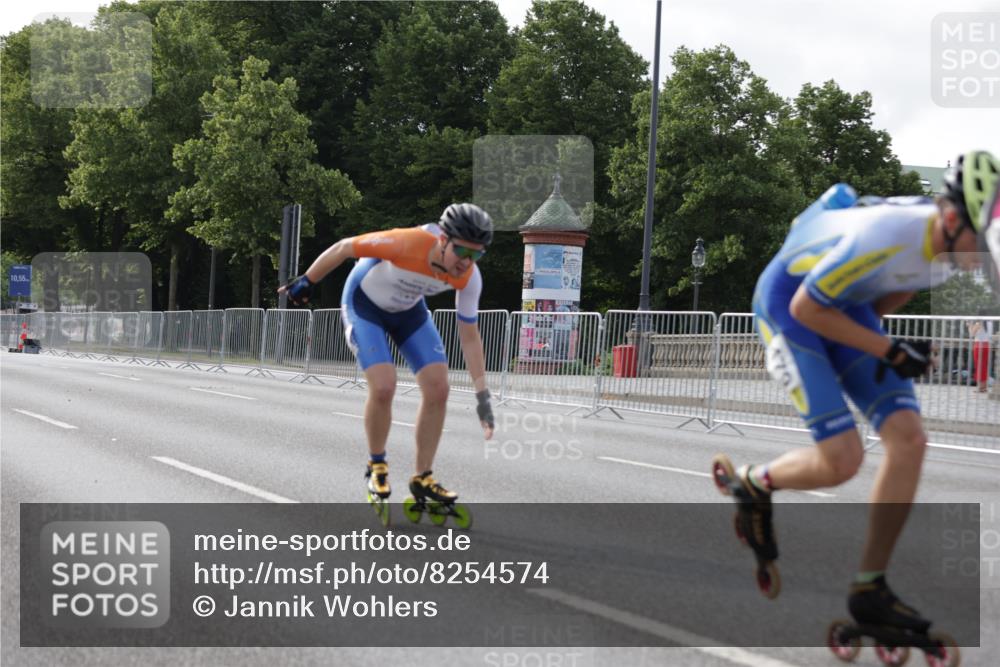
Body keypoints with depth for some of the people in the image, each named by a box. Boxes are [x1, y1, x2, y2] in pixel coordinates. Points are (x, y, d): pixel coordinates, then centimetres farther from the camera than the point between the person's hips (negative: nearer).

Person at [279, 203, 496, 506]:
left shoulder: (469, 277, -24)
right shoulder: (409, 243, -39)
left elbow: (469, 337, -12)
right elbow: (344, 247, -25)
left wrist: (482, 395, -14)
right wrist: (306, 282, -11)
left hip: (408, 309, 5)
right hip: (365, 302, -5)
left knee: (438, 389, -8)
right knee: (383, 387, -22)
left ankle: (422, 479, 7)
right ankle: (376, 466, 5)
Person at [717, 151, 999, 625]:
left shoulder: (953, 238, -12)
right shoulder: (883, 238, -36)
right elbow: (806, 308, -24)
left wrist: (866, 327, 16)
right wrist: (887, 350, -22)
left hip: (846, 304, 7)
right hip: (789, 302, -7)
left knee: (910, 440, -8)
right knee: (843, 461, -17)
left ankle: (869, 590, 1)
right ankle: (754, 484, 16)